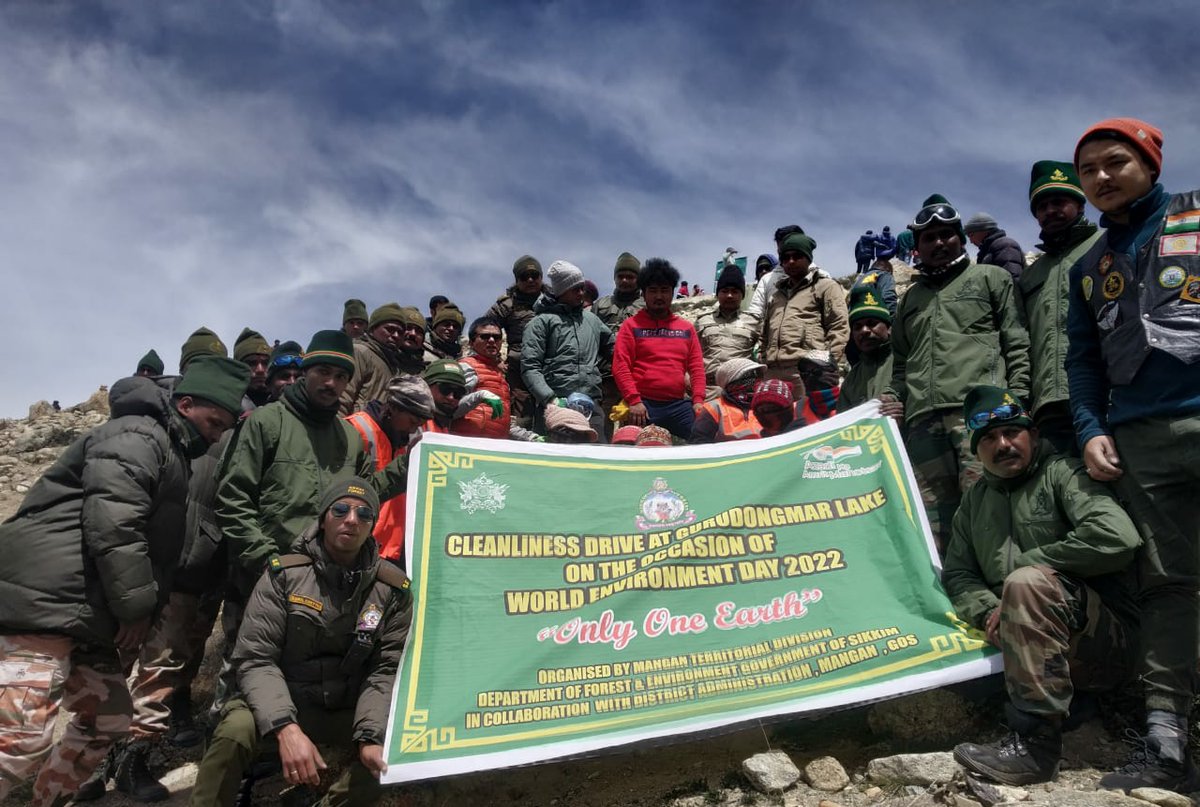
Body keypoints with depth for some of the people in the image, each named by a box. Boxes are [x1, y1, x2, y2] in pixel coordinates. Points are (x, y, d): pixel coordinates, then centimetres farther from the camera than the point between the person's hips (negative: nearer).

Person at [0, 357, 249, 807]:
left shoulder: (173, 455, 22)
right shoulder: (137, 437, -10)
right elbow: (112, 526, -22)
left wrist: (138, 611, 18)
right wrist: (135, 607, -14)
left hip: (87, 614, 11)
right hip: (44, 601, -11)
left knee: (109, 719, 14)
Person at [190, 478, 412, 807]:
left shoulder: (394, 589, -6)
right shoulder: (284, 574, -9)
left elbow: (386, 671, -7)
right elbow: (255, 659, -15)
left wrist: (369, 736, -24)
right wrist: (286, 727, -30)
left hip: (350, 711, 3)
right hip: (281, 706, -3)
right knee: (236, 729, -33)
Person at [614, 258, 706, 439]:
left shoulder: (687, 327, 17)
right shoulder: (631, 325, 7)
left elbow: (697, 366, 12)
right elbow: (620, 366, -2)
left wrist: (698, 400, -1)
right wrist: (634, 400, -13)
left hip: (679, 404, 3)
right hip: (644, 404, -3)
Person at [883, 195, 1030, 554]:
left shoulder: (991, 278, 17)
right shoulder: (910, 299, 29)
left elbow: (1018, 343, 7)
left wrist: (1018, 398, -5)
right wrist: (890, 400, 12)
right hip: (923, 421, 4)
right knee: (933, 520, 0)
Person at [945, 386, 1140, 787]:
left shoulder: (1061, 473, -4)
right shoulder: (975, 501, 14)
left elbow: (1117, 538, -22)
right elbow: (957, 575, 10)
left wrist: (1019, 564, -15)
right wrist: (987, 611, -12)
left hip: (1110, 642, -7)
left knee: (1027, 582, -32)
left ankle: (1034, 744, -29)